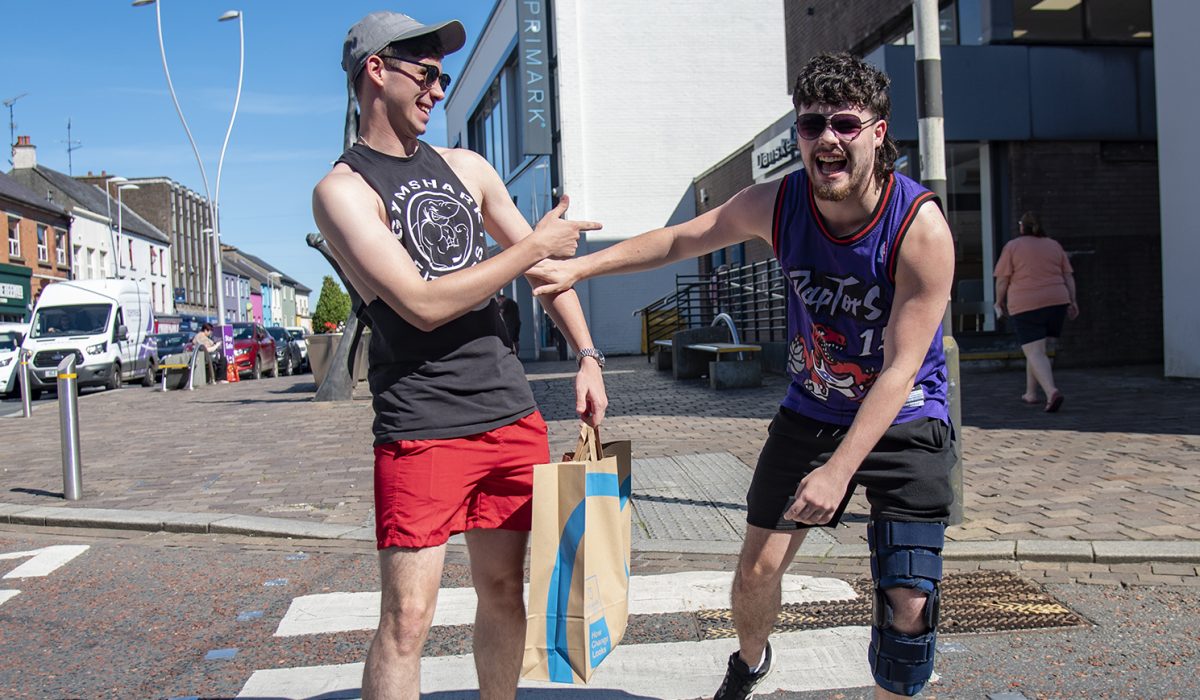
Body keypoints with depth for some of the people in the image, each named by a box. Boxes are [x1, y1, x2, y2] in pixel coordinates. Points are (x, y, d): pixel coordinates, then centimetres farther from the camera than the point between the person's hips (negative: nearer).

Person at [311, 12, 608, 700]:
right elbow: (422, 304, -16)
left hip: (512, 412, 6)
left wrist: (588, 356, 10)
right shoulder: (342, 190, -5)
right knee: (407, 616, -5)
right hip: (421, 428, -6)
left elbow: (546, 262, 19)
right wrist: (535, 247, -11)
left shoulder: (466, 167, 15)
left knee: (503, 588, 13)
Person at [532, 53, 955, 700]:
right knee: (756, 570, 7)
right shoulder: (776, 204, -14)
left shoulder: (921, 226, -25)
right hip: (811, 411, 3)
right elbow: (680, 239, 2)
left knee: (908, 603, -9)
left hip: (904, 422, -3)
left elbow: (900, 369, -26)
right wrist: (579, 267, -4)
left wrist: (840, 470, -33)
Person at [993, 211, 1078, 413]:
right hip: (1056, 301, 5)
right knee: (1036, 348, 19)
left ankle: (1052, 392, -26)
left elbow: (1002, 280, -2)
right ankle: (1030, 393, 22)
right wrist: (1072, 301, 12)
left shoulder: (1012, 246, 0)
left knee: (1034, 352, -8)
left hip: (1026, 305, -5)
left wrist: (1000, 301, 11)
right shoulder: (1054, 245, 14)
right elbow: (1068, 276, 11)